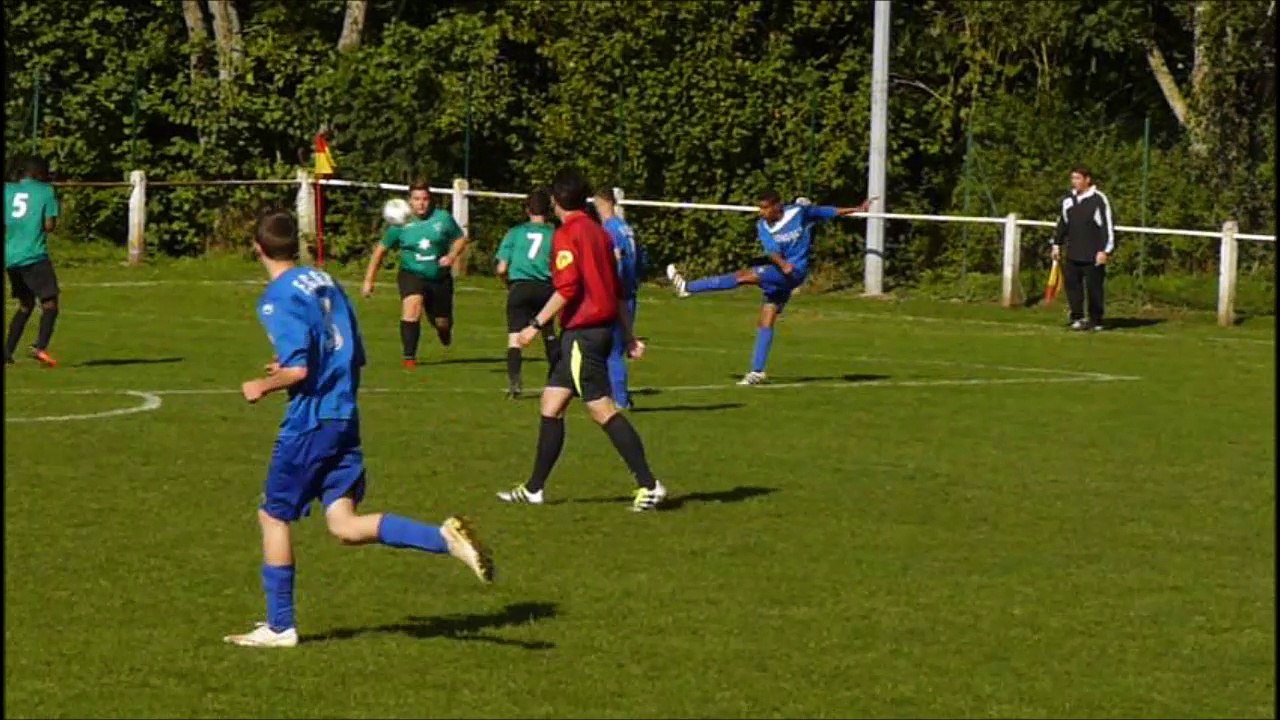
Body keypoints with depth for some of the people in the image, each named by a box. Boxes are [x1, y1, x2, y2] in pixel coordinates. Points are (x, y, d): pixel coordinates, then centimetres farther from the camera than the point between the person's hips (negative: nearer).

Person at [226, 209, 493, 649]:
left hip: (309, 421, -7)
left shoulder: (277, 298, -12)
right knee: (344, 525, 3)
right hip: (345, 418, 7)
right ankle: (445, 538, -16)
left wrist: (262, 387, -1)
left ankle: (279, 627, 14)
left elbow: (297, 370, -20)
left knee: (274, 515, 9)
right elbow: (356, 357, 17)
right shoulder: (325, 282, 13)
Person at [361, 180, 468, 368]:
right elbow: (381, 250, 1)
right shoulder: (400, 224, -7)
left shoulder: (443, 218, -6)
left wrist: (452, 256, -14)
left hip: (440, 277, 2)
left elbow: (460, 239, 7)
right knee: (412, 308, -29)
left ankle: (444, 332, 53)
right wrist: (369, 280, 0)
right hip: (412, 275, -2)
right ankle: (409, 357, -24)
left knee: (442, 323, 12)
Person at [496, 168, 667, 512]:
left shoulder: (566, 235, -11)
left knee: (603, 409, -9)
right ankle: (534, 489, 17)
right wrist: (629, 336, 19)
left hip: (582, 333, -9)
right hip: (601, 328, 9)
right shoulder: (598, 232, 14)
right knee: (551, 403, 13)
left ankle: (649, 486, -12)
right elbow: (617, 290, 16)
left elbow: (567, 289, -20)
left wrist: (537, 325, -16)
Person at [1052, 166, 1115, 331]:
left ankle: (1095, 321, 9)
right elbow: (1061, 224, 21)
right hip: (1073, 254, 6)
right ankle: (1077, 317, 7)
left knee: (1094, 287, 0)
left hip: (1093, 255, -5)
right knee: (1071, 282, -1)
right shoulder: (1068, 200, 11)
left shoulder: (1099, 200, -7)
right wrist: (1056, 244, 16)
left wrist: (1105, 250, -12)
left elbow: (1108, 226, -8)